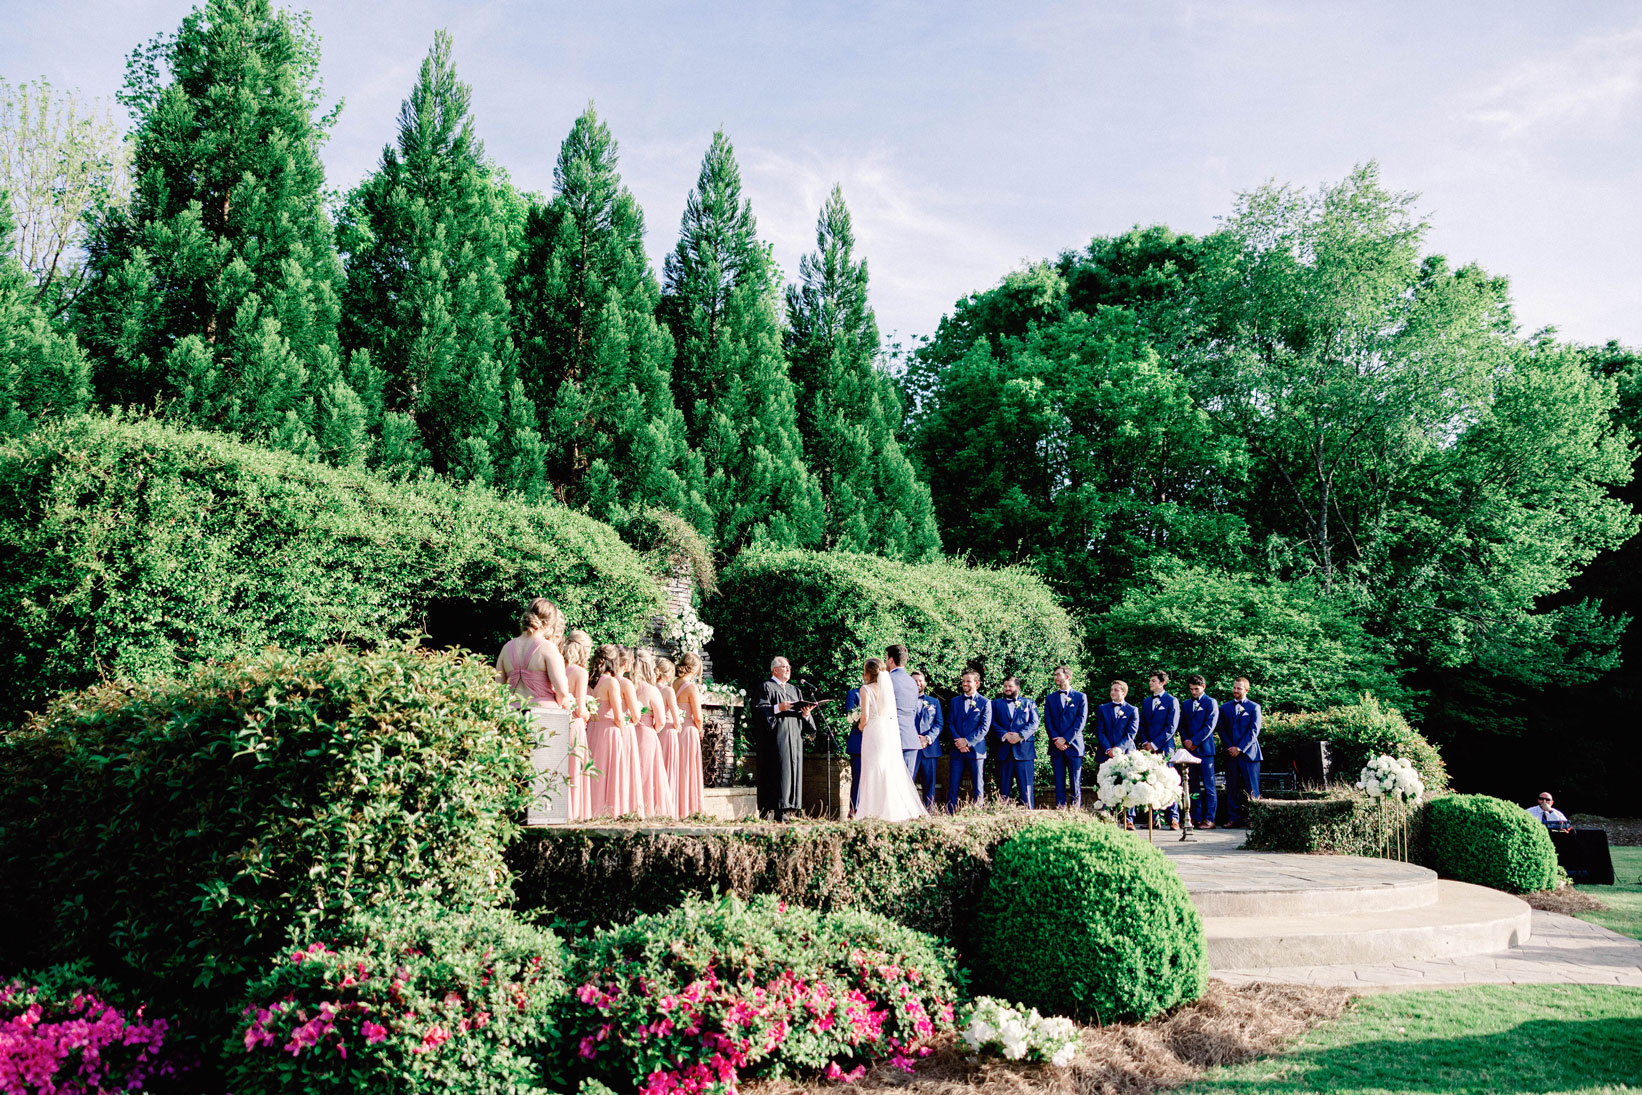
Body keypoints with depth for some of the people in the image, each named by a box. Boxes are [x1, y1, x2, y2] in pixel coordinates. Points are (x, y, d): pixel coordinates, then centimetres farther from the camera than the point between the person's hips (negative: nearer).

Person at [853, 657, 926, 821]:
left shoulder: (866, 689, -6)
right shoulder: (888, 686, 10)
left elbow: (865, 716, -13)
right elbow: (893, 713, 9)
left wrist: (861, 727, 7)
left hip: (874, 732, -5)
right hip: (891, 732, 5)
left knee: (874, 772, -2)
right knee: (893, 771, 10)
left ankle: (875, 812, -5)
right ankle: (899, 810, 9)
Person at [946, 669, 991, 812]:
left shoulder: (984, 702, 3)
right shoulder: (955, 701, 14)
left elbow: (985, 727, -5)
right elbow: (950, 723, 8)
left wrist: (967, 741, -13)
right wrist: (958, 740, -8)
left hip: (976, 749, -3)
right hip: (957, 749, 3)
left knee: (977, 786, 0)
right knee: (953, 785, -1)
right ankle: (950, 814, 1)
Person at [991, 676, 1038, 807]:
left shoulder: (1029, 703, 14)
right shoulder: (996, 704, 16)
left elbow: (1034, 723, 2)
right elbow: (993, 724, 4)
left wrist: (1021, 735, -13)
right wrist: (1005, 735, -13)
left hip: (1024, 750, -1)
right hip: (1004, 751, 1)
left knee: (1025, 787, -4)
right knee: (1003, 787, 2)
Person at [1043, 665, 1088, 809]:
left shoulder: (1081, 697, 6)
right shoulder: (1050, 698, 14)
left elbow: (1081, 721, -3)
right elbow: (1048, 721, 7)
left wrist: (1065, 739, -12)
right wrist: (1056, 740, -9)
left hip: (1074, 745, -2)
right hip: (1056, 747, 2)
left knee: (1076, 782, -2)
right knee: (1059, 782, 2)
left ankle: (1076, 811, 0)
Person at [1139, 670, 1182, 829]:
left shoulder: (1172, 701, -1)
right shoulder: (1147, 701, 17)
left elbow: (1171, 727, -7)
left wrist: (1155, 744, -11)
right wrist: (1145, 742, 2)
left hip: (1164, 748, -5)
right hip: (1148, 749, 5)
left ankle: (1173, 818, -3)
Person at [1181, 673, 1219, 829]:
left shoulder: (1210, 703, 0)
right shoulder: (1186, 704, 18)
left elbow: (1209, 726, -9)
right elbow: (1182, 725, 16)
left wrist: (1194, 741, -12)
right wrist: (1185, 741, -2)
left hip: (1204, 749, -5)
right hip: (1190, 749, 6)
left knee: (1208, 785, -4)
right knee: (1194, 786, 6)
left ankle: (1209, 819, -4)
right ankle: (1196, 818, 10)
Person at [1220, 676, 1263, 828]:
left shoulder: (1254, 707, 2)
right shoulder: (1225, 707, 14)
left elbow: (1254, 731, -5)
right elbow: (1222, 730, 10)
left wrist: (1239, 748, -11)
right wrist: (1230, 747, -4)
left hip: (1248, 753, -3)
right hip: (1231, 753, 3)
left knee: (1251, 788, -3)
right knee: (1232, 787, 3)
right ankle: (1234, 818, 7)